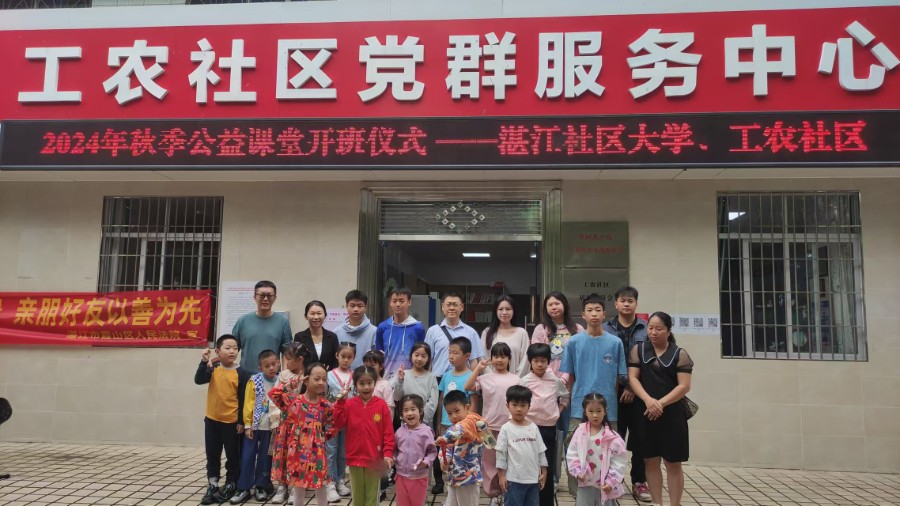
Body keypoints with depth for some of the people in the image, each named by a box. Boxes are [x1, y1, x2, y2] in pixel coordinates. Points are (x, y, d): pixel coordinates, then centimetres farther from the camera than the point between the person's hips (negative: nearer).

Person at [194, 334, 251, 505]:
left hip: (232, 421, -3)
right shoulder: (213, 368, 0)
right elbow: (198, 380, -14)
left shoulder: (241, 373, -9)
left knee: (233, 455, 8)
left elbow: (243, 399, -8)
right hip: (212, 419, 3)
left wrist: (241, 421, -8)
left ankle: (230, 486, 22)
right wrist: (204, 362, -27)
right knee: (212, 454, 12)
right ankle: (212, 486, 23)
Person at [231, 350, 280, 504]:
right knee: (247, 457, 3)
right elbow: (248, 404, -5)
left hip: (271, 427, 1)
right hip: (254, 426, -1)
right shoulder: (254, 381, -6)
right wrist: (248, 425, -6)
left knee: (265, 457, 10)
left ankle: (262, 486, 23)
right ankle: (244, 488, 13)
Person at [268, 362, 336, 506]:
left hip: (317, 451, 1)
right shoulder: (294, 400, -7)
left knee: (320, 486, 8)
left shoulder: (325, 405, -3)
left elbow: (332, 425, 8)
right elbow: (273, 394, -14)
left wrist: (323, 437, -2)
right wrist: (292, 384, -13)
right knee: (298, 486, 11)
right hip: (297, 451, -1)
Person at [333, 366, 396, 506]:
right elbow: (338, 424, -9)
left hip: (375, 459, -1)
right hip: (354, 458, 1)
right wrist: (340, 402, -14)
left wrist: (388, 453, -10)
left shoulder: (381, 405, -6)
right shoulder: (349, 404, -3)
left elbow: (388, 432, -5)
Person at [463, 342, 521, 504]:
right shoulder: (485, 377, -1)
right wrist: (478, 368, -13)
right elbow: (468, 387, -13)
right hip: (489, 426, 0)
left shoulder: (515, 379, 3)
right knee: (490, 461, 8)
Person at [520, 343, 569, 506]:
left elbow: (565, 396, 18)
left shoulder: (555, 380, 3)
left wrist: (558, 412, 7)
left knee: (548, 468, 9)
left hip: (550, 428, 3)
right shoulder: (524, 381, -6)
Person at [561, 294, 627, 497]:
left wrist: (610, 397, 5)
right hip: (580, 406, 0)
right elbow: (569, 376, 7)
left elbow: (620, 377, 6)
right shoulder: (574, 342, 0)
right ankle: (577, 491, 18)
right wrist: (572, 398, 4)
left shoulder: (615, 343, 1)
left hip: (608, 407, 0)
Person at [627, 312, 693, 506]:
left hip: (672, 414, -2)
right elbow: (632, 378, -1)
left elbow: (684, 386, -6)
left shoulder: (679, 354, 1)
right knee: (650, 461, 7)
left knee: (673, 463, 3)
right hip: (645, 413, 2)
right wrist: (648, 400, -17)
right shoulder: (638, 349, 6)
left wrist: (661, 403, -17)